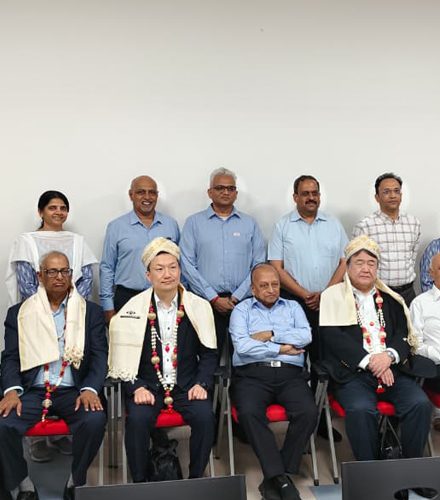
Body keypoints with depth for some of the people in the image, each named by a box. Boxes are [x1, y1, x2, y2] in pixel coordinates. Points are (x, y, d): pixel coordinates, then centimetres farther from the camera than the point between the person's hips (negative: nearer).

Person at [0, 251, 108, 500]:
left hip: (73, 390, -1)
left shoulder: (92, 312, 9)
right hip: (31, 391, 1)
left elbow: (99, 357, 2)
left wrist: (90, 389, -16)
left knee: (95, 419, -30)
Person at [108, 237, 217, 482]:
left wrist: (201, 383, -8)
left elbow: (209, 352, 6)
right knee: (137, 419, -28)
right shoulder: (133, 309, 0)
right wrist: (137, 387, -14)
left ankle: (196, 479, -3)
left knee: (204, 415, -25)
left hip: (186, 385, 1)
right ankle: (140, 482, -6)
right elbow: (124, 356, -1)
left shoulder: (198, 307, 3)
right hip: (147, 385, -1)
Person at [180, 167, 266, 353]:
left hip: (242, 302, 1)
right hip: (206, 301, -1)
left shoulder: (250, 224, 11)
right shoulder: (194, 222, 7)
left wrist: (237, 297, -6)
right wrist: (214, 298, -7)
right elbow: (187, 265, -1)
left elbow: (259, 265, 5)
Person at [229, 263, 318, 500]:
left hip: (290, 374, 2)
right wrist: (280, 349, -1)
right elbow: (242, 346, -5)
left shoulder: (293, 307, 21)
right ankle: (280, 477, -24)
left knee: (308, 412, -27)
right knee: (249, 413, -33)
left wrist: (271, 335, -4)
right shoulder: (241, 309, 13)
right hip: (252, 374, -2)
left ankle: (274, 476, -14)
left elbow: (305, 336, 2)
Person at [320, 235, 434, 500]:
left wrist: (389, 355, -11)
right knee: (361, 409, -31)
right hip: (353, 372, -3)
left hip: (392, 369, 4)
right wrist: (370, 362, -13)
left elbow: (404, 335, 11)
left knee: (420, 403, -21)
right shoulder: (333, 296, 6)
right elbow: (334, 337, -6)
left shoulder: (391, 298, 19)